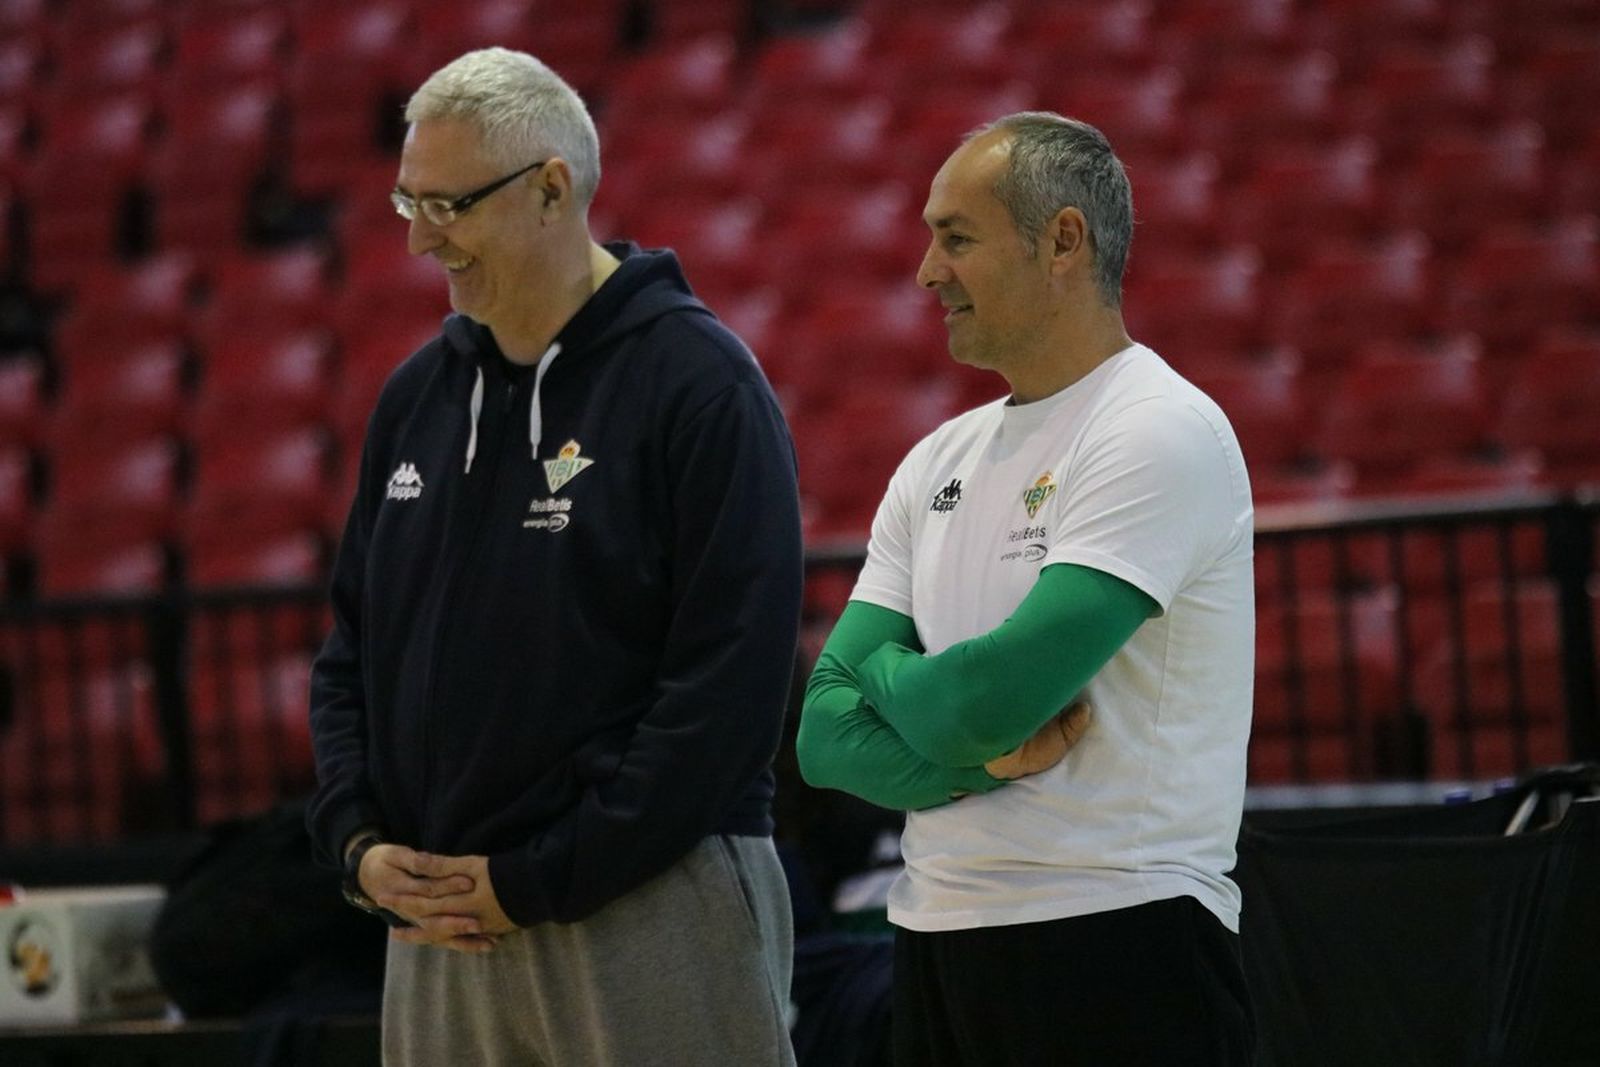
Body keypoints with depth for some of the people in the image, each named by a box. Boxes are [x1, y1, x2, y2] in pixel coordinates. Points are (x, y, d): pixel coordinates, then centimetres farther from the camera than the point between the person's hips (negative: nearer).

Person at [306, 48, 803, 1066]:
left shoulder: (700, 387, -9)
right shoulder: (419, 392, 13)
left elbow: (731, 678, -15)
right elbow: (354, 646, 19)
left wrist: (540, 881, -15)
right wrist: (359, 842, 1)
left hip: (654, 911, -6)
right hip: (438, 916, 6)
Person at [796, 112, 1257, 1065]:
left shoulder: (1160, 433, -10)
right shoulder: (941, 462, 15)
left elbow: (993, 697, -20)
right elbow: (827, 734, 8)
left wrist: (880, 672, 1)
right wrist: (987, 754, -11)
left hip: (1119, 948, -7)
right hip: (937, 944, 7)